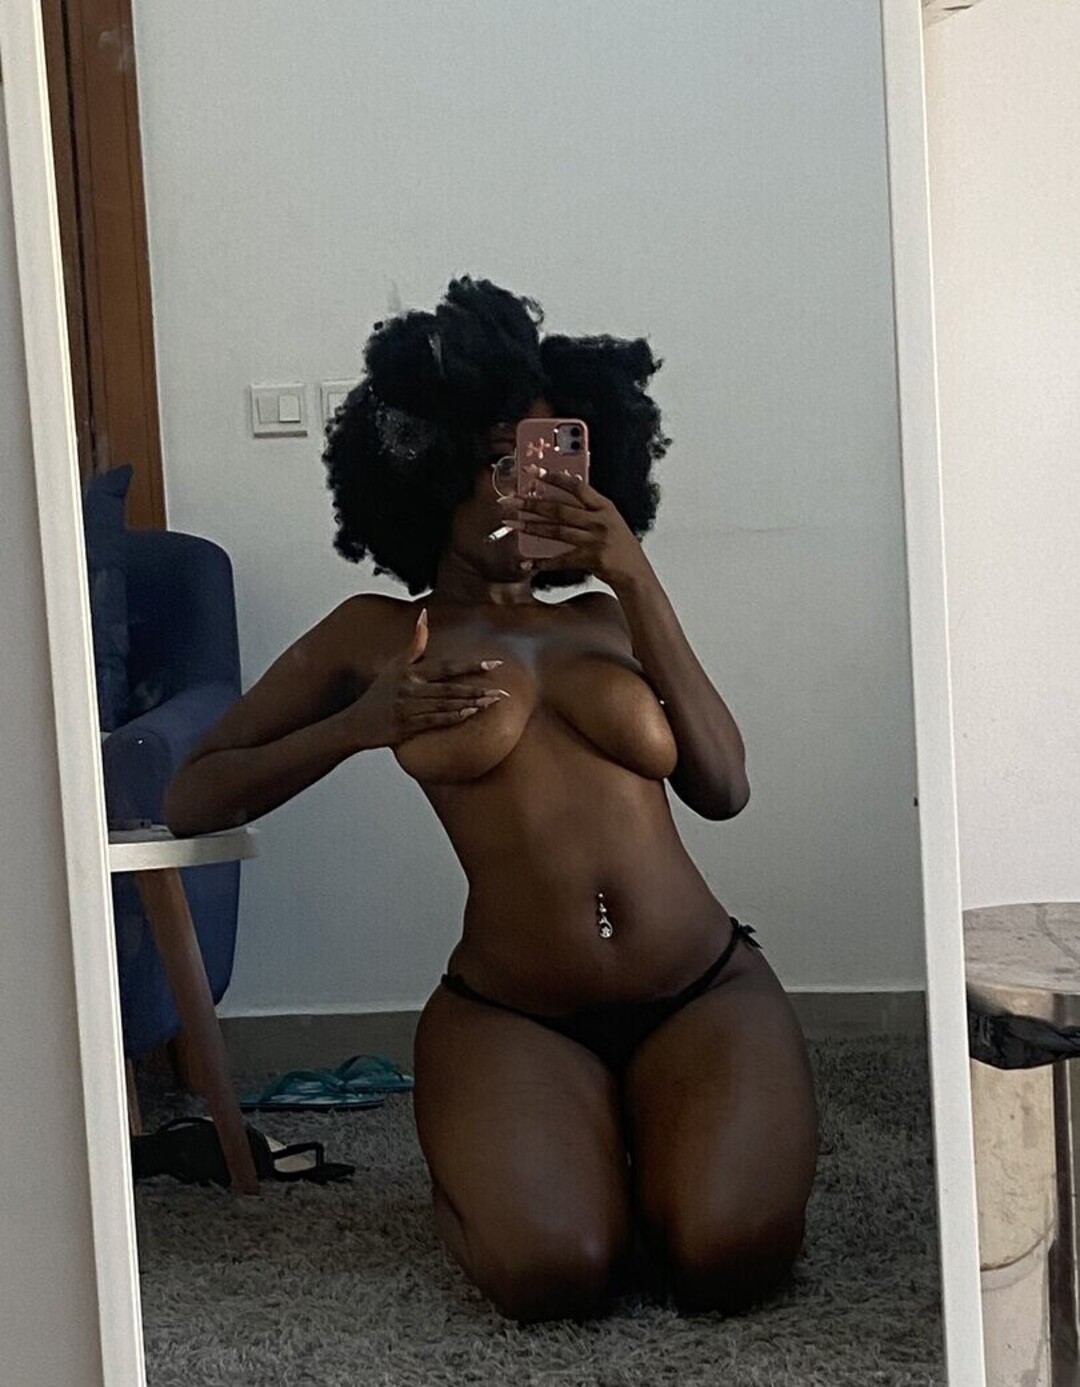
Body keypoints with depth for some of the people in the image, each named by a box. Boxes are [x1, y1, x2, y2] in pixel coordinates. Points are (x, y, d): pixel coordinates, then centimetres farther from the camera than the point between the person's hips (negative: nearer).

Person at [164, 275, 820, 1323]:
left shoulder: (606, 618, 16)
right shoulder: (374, 636, 10)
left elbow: (721, 788, 0)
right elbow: (191, 799, 7)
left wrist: (637, 582, -6)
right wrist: (358, 725, -8)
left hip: (703, 991, 2)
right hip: (510, 1015, -2)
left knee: (728, 1260, -24)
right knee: (558, 1273, -27)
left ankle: (644, 1153, 13)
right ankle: (473, 1182, 10)